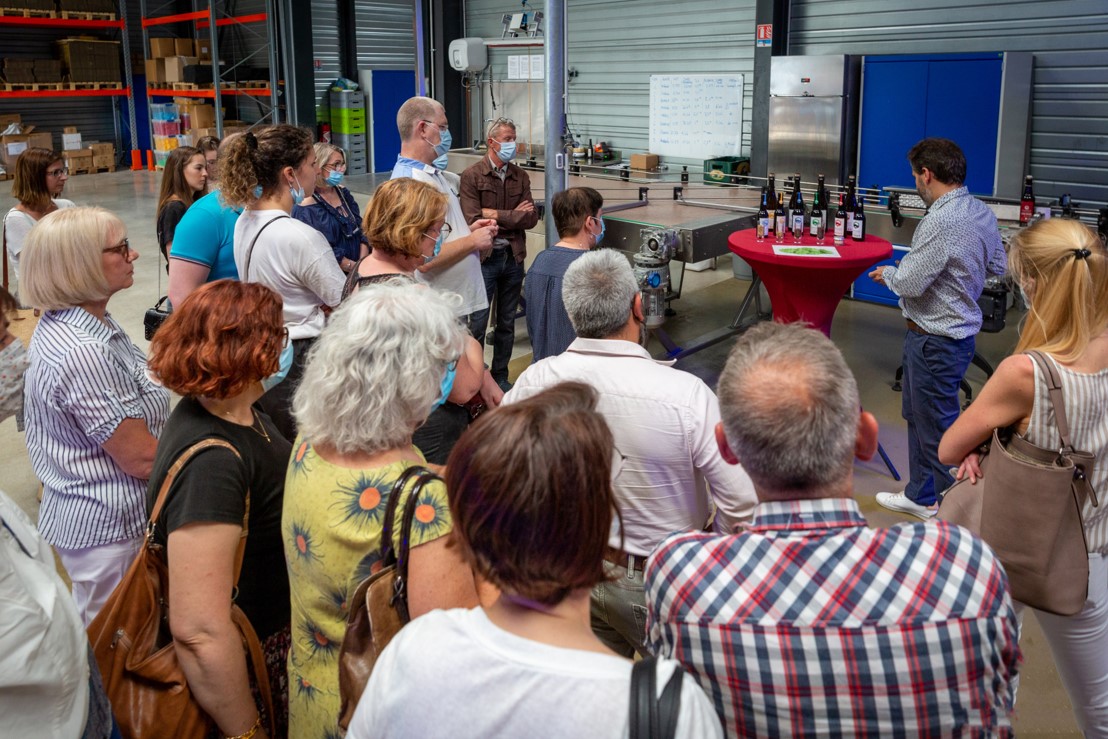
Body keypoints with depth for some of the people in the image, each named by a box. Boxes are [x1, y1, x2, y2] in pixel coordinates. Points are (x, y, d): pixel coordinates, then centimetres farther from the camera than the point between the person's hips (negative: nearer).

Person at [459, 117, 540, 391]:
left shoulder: (520, 177, 9)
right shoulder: (472, 176, -6)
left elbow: (531, 219, -2)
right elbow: (472, 220, -16)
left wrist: (496, 215, -11)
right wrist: (514, 216, -11)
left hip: (513, 257, 5)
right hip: (484, 258, -5)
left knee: (507, 322, 13)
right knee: (478, 323, -2)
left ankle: (500, 376, 25)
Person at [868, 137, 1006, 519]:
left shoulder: (941, 221, -26)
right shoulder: (982, 212, 4)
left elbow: (910, 283, -23)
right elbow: (998, 266, 15)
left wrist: (887, 273, -3)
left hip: (936, 340, -10)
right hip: (960, 327, 10)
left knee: (937, 426, 4)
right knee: (917, 414, 22)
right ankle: (920, 494, 36)